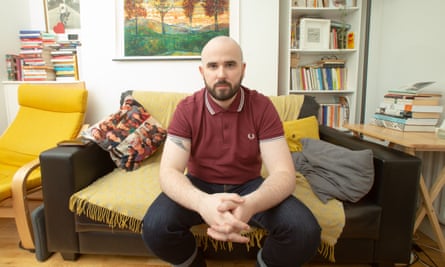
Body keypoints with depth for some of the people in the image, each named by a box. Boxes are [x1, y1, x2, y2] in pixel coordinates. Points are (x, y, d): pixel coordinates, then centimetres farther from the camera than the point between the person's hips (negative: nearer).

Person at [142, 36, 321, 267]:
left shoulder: (262, 107, -13)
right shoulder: (187, 109, -13)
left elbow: (284, 174, -20)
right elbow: (169, 172, -20)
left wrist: (249, 205, -43)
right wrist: (203, 202, -44)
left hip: (249, 186, 1)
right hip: (199, 186, 1)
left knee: (304, 231, -23)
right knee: (155, 227, -26)